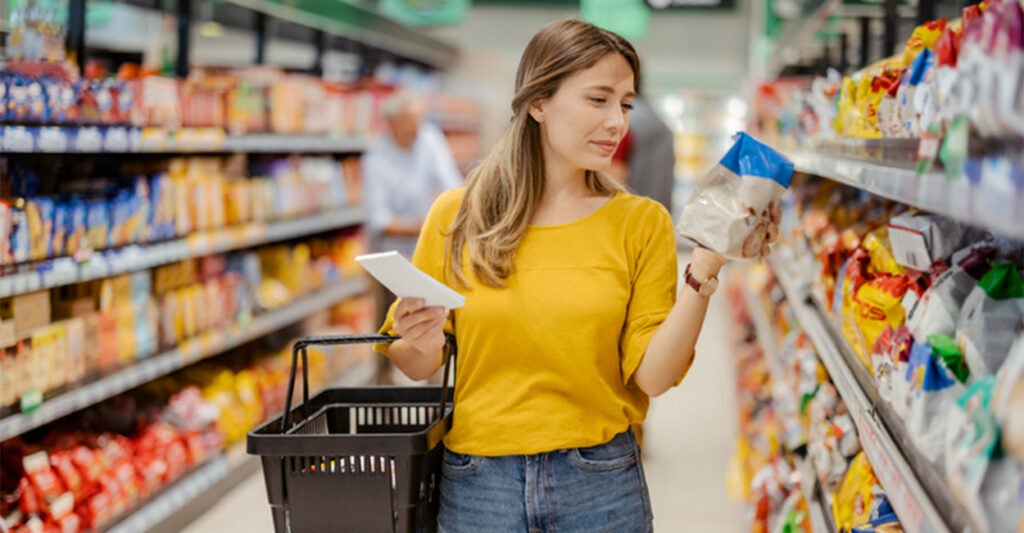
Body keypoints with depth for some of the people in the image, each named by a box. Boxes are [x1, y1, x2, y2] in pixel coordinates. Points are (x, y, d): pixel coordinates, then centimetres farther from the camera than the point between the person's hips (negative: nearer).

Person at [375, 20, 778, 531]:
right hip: (475, 486, 0)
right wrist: (421, 342, -15)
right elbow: (419, 367, 6)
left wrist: (702, 273, -17)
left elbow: (651, 375, -8)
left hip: (601, 488, 0)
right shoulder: (456, 218, -2)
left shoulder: (642, 223, -1)